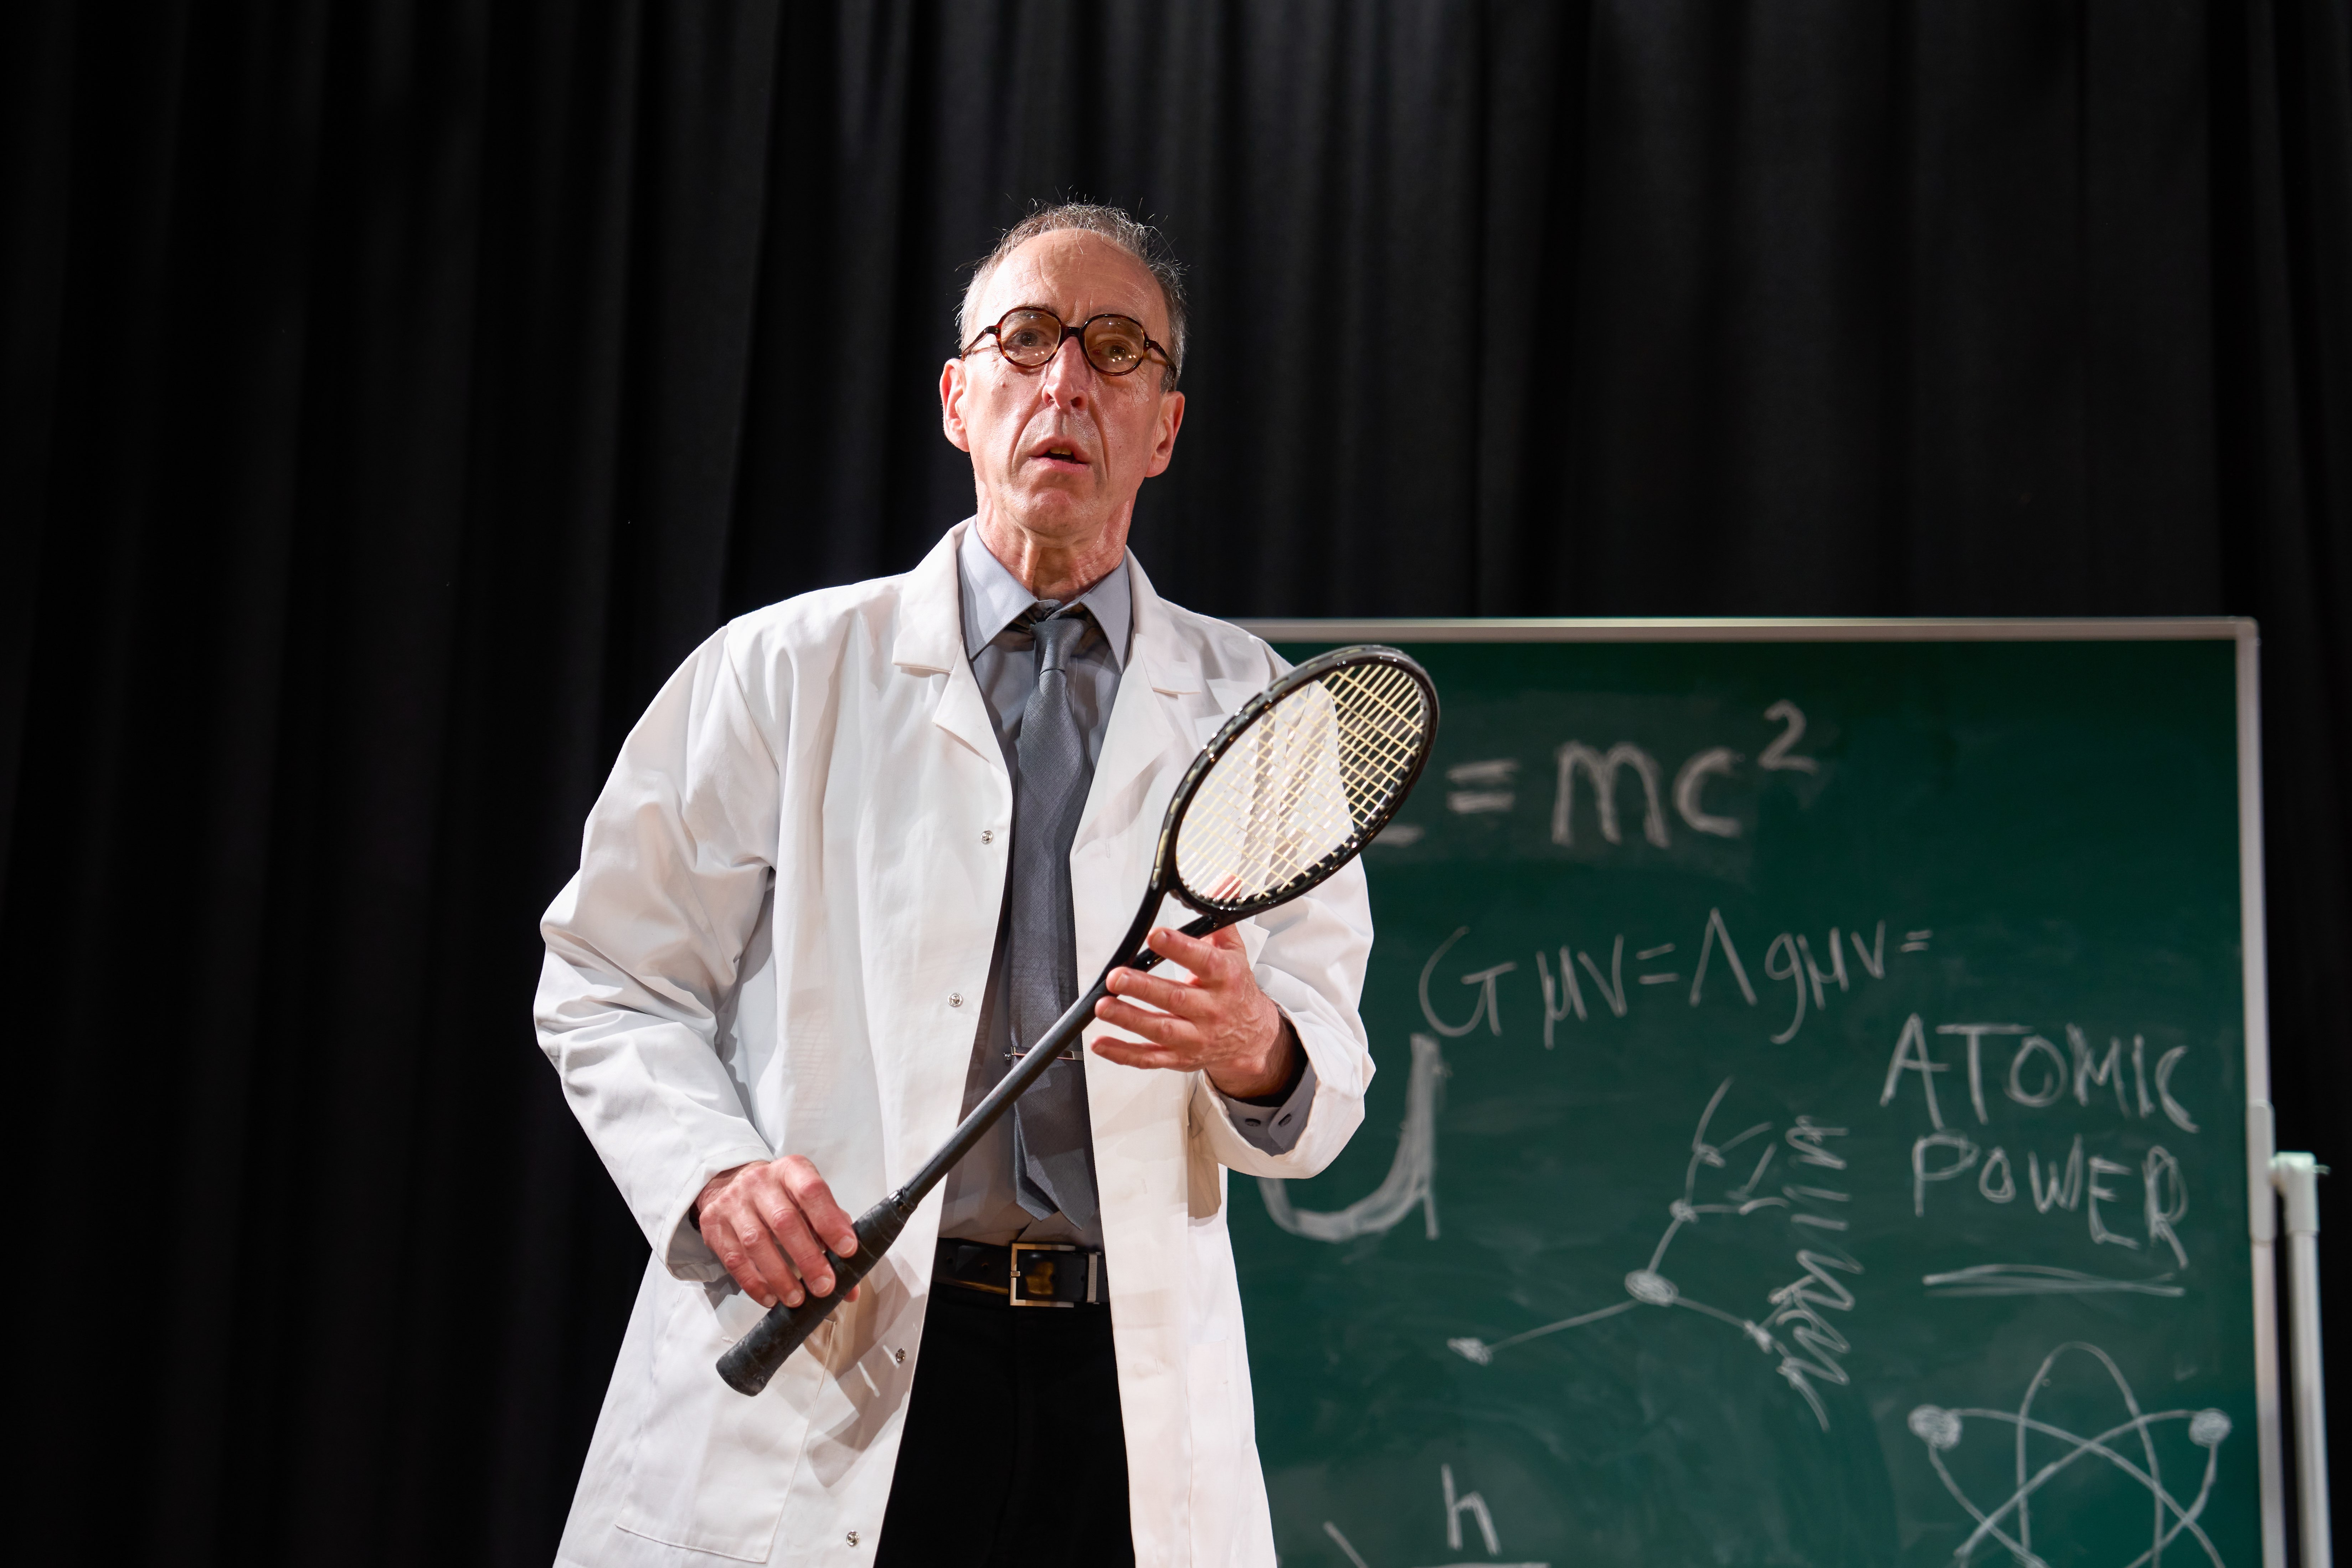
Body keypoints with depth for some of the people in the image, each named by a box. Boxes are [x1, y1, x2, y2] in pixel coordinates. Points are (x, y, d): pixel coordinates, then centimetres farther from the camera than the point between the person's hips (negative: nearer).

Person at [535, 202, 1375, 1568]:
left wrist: (1254, 1048, -16)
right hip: (810, 1370, -1)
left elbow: (1322, 1077, 7)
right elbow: (614, 983, 6)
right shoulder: (784, 669, 5)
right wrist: (716, 1171, -12)